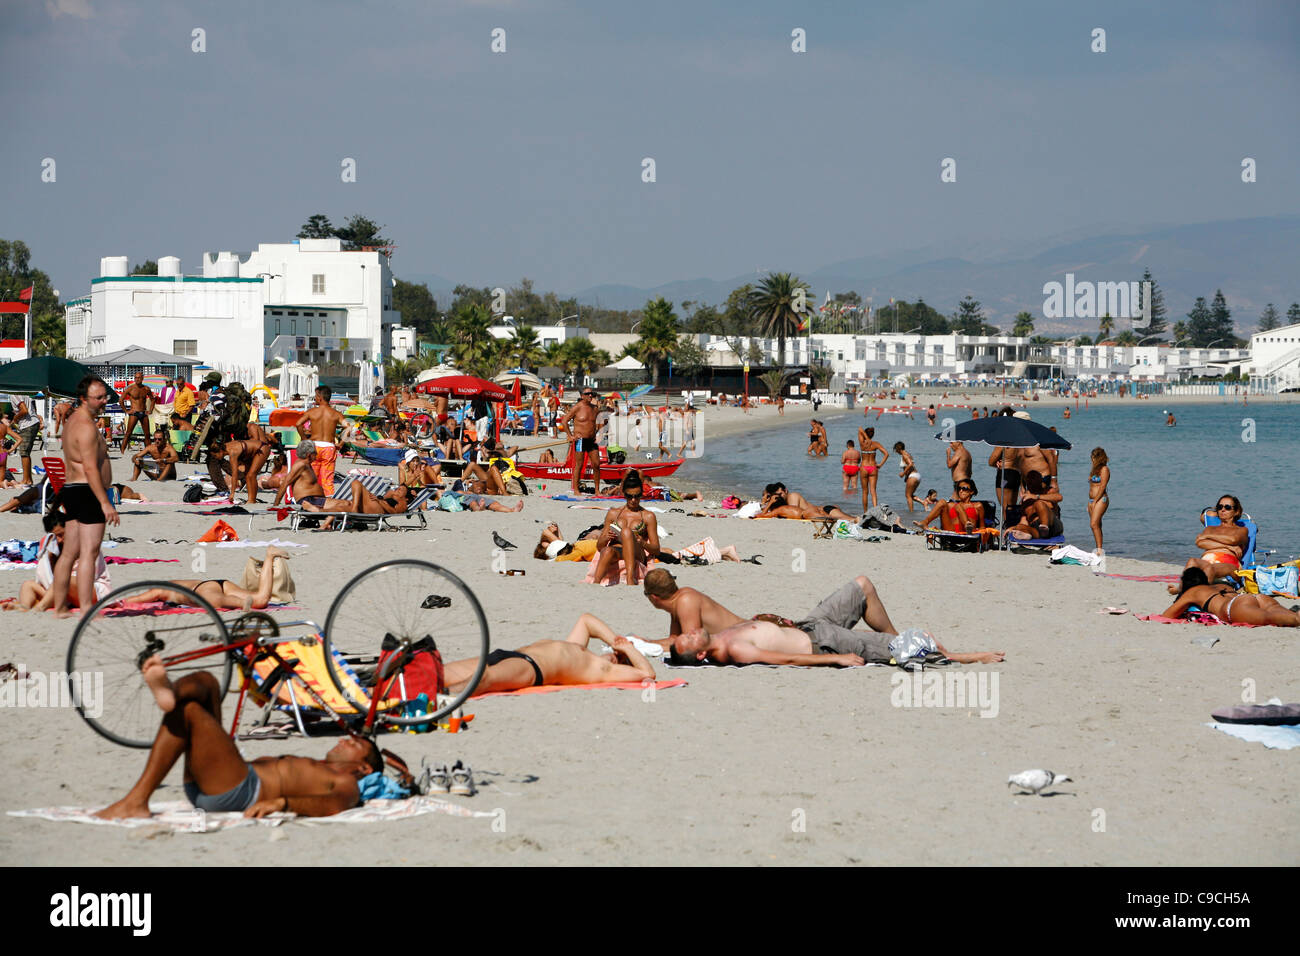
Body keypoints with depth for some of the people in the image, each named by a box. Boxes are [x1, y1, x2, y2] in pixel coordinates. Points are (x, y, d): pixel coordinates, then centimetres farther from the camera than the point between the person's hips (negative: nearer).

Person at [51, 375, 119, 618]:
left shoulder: (73, 420, 16)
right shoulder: (86, 426, -16)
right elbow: (90, 469, -22)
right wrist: (106, 503, -23)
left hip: (71, 490, 10)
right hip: (88, 492, -10)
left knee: (69, 554, 12)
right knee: (89, 554, -11)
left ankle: (59, 608, 17)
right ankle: (87, 611, -14)